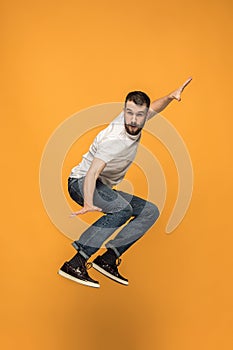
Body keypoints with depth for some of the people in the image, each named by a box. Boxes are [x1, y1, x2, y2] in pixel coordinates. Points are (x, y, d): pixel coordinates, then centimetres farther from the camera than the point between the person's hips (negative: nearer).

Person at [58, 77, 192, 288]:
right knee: (122, 209, -35)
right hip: (81, 183, -9)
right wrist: (89, 203, -57)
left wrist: (171, 96, -2)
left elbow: (154, 108, 17)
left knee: (151, 212, 0)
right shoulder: (115, 140, -28)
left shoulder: (134, 124, -4)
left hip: (104, 188, 9)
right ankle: (74, 264, -35)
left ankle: (108, 259, -11)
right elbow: (92, 172, -41)